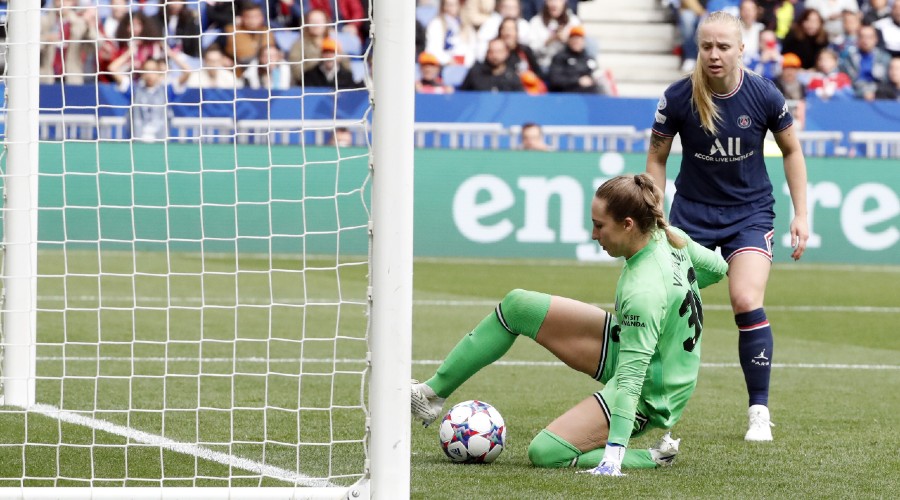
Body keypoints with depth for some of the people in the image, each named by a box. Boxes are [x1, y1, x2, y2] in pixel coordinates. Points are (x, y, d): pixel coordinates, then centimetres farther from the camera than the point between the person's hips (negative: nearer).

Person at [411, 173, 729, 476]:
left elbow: (631, 379, -37)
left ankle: (652, 458, -3)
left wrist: (613, 459, -39)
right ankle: (432, 393, 10)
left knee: (545, 453, -18)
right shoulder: (668, 236, -12)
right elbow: (717, 267, 8)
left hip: (647, 397, -10)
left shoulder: (643, 292, -35)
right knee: (517, 306, 2)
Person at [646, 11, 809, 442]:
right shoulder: (678, 98, -14)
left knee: (747, 302, -17)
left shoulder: (764, 96, -13)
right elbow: (657, 158, 0)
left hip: (751, 211, -1)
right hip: (692, 210, 1)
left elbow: (791, 151, 3)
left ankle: (759, 412, -5)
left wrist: (801, 214, 0)